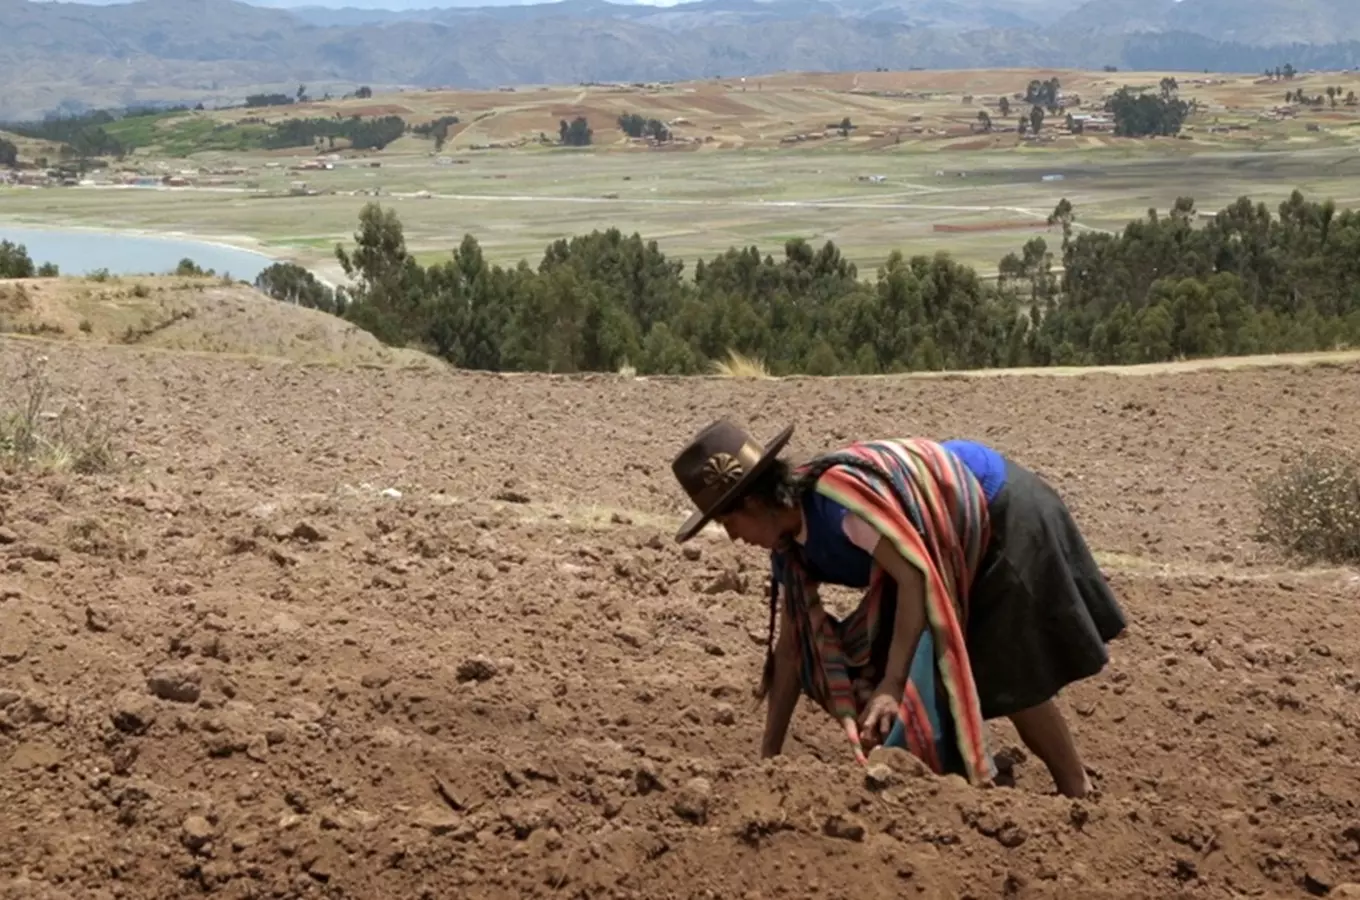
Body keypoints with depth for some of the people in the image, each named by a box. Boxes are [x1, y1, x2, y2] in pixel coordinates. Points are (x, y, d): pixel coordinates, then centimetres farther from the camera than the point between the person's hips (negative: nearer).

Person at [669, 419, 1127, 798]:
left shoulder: (839, 493, -34)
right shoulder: (791, 545, -6)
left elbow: (916, 575, -36)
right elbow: (791, 649, 0)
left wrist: (891, 687, -39)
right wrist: (768, 756, 2)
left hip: (1003, 513, -9)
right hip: (959, 543, 9)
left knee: (1010, 677, -6)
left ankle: (1080, 800, 8)